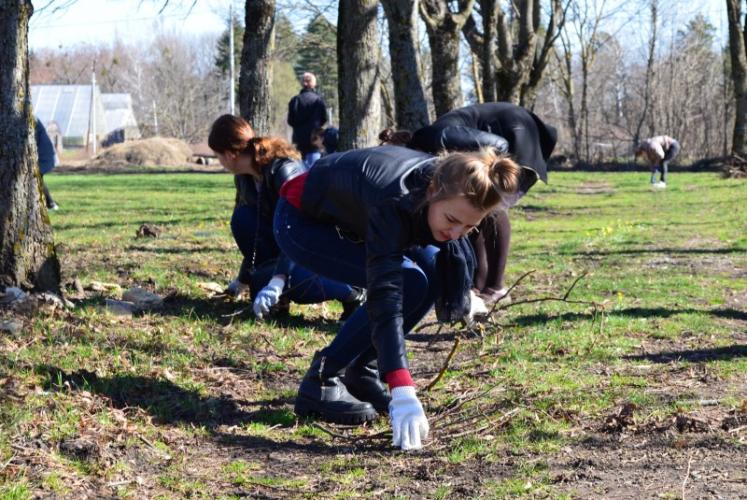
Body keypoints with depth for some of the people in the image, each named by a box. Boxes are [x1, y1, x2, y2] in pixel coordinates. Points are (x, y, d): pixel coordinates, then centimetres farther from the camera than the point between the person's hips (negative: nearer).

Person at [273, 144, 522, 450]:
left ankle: (361, 372, 4)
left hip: (350, 216, 8)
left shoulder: (448, 187, -20)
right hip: (302, 221, -8)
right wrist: (402, 393, -53)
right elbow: (385, 298, -47)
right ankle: (320, 382, -15)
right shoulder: (394, 205, -41)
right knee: (408, 283, -24)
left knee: (433, 268, -8)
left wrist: (463, 295, 7)